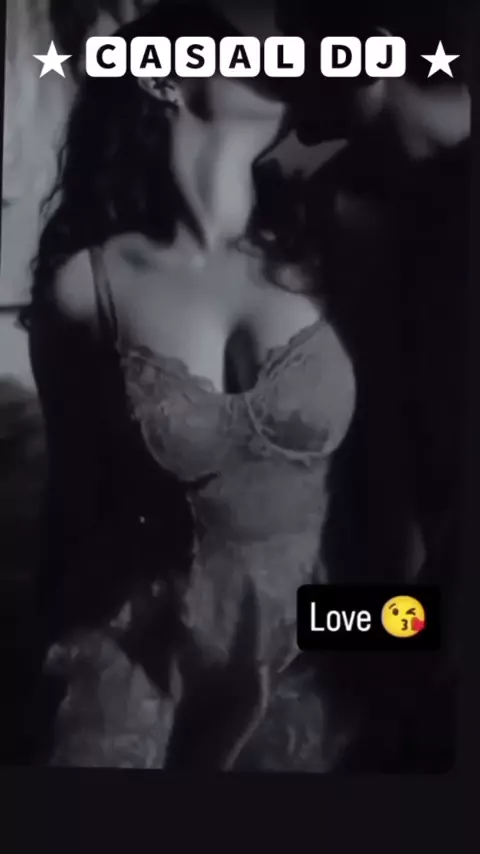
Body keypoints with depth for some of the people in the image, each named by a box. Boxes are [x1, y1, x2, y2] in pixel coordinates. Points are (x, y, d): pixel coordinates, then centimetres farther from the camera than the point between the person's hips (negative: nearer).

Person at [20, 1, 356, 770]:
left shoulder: (312, 257, -7)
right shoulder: (84, 282, -11)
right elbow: (76, 490, 0)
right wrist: (61, 650, 11)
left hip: (308, 664, 3)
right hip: (140, 658, -2)